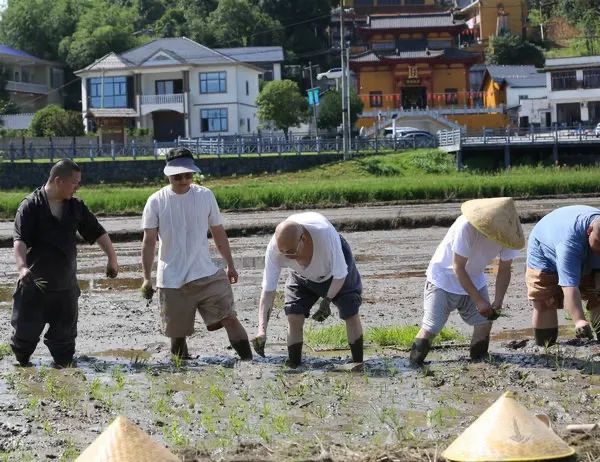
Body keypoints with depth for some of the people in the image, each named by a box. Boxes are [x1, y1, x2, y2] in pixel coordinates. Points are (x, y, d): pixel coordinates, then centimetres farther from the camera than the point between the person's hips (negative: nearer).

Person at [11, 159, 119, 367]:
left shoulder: (76, 207, 6)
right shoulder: (31, 206, -10)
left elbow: (97, 233, 14)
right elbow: (20, 240, -19)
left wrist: (112, 258, 12)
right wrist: (22, 267, -34)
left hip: (66, 284, 4)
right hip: (35, 283, -4)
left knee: (65, 330, 9)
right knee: (26, 328, 2)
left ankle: (64, 366, 19)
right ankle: (21, 364, 19)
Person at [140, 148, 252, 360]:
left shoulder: (205, 196, 3)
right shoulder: (156, 202, -2)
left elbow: (218, 232, 12)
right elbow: (149, 241, 0)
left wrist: (230, 265, 13)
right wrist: (147, 278, -4)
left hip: (207, 274, 1)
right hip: (171, 280, -1)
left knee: (229, 318, -12)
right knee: (177, 332, 6)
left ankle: (249, 361, -12)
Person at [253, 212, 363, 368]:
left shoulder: (326, 234, -44)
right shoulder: (274, 248, -36)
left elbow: (340, 275, -27)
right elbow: (268, 291, -32)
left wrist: (327, 301, -29)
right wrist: (262, 329, -41)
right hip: (302, 276, 2)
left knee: (351, 314, -4)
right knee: (294, 317, -12)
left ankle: (359, 365, 12)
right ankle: (293, 367, 0)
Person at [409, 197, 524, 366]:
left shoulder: (505, 231, -19)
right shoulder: (466, 227, -34)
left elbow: (504, 270, -8)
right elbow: (458, 268, -27)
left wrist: (498, 303, -20)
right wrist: (479, 301, -26)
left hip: (474, 281, 5)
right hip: (443, 279, -5)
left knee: (484, 323, -6)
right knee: (430, 329, -12)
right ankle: (413, 367, 2)